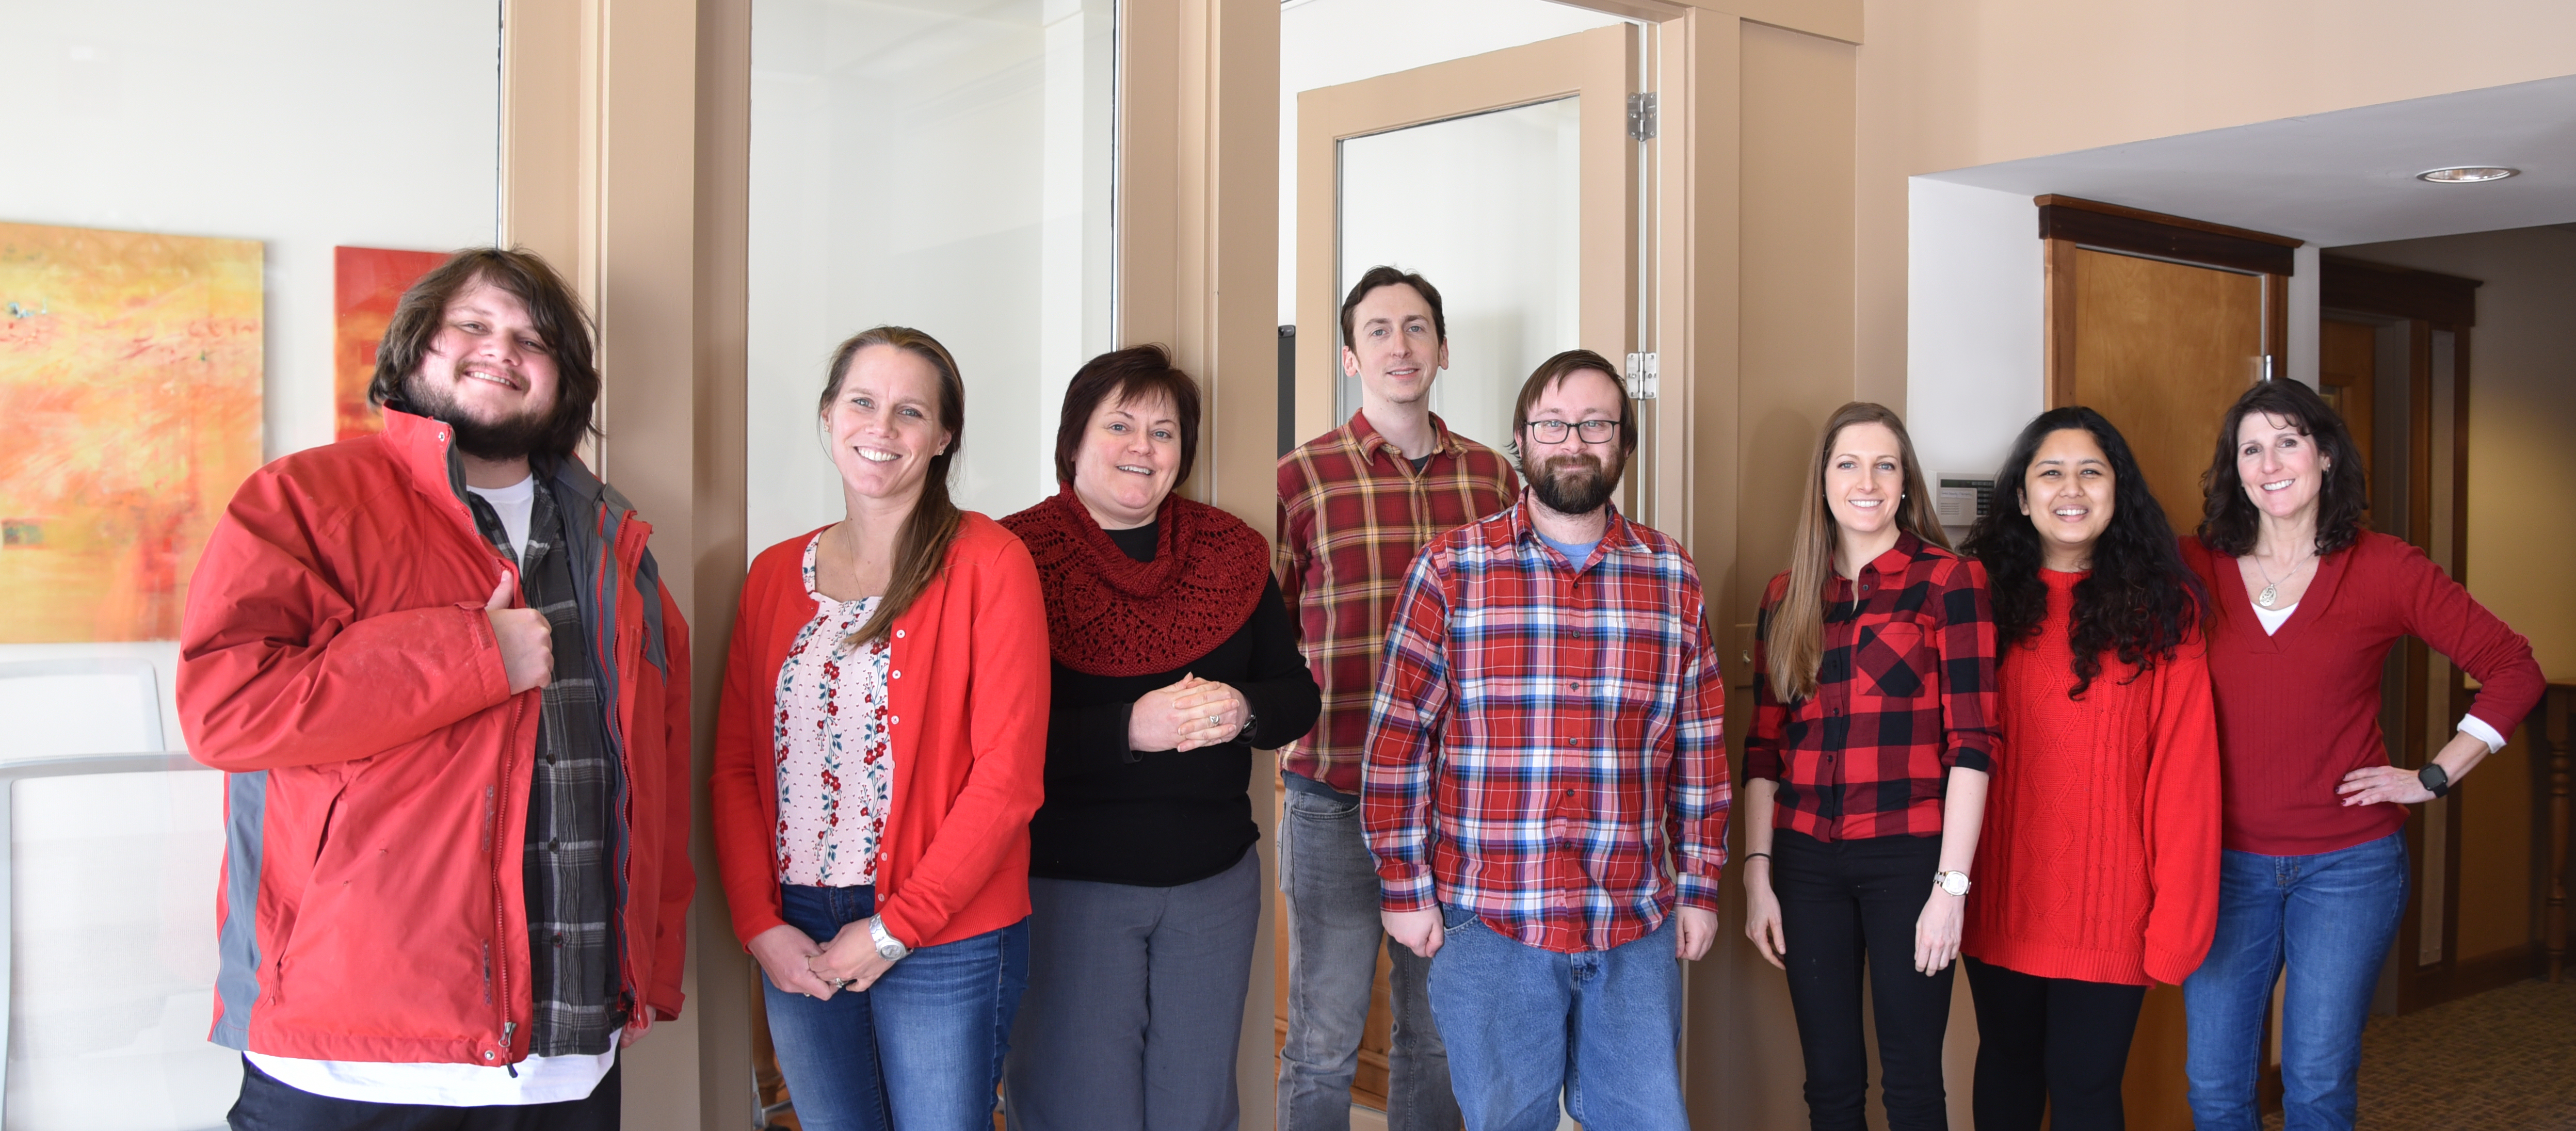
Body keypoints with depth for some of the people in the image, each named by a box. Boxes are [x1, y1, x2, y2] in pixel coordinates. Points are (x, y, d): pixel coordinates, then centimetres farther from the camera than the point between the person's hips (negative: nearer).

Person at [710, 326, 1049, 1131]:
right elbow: (734, 764, 8)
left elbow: (1007, 773, -12)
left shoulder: (988, 564, -7)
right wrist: (759, 923, -3)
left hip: (943, 943, -4)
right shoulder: (774, 574, 8)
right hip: (794, 940, 4)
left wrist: (896, 928, -12)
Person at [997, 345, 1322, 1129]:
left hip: (1214, 879, 4)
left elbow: (1298, 696, 9)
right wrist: (1130, 728, -25)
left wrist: (1242, 710, -13)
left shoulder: (1231, 552, 7)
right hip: (1066, 881, -4)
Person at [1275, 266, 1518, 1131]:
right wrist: (1289, 725, -7)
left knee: (1437, 1029, 14)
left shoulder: (1494, 477, 7)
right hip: (1335, 796, -3)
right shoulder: (1302, 477, -3)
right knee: (1326, 1042, 4)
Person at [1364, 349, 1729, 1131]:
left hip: (1638, 924, 2)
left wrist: (1700, 886, 8)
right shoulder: (1449, 571, -2)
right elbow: (1398, 739, -2)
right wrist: (1403, 888, -4)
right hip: (1486, 924, -2)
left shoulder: (1672, 578, 7)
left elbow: (1699, 747, 10)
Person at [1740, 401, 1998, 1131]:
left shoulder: (1950, 581, -2)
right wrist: (1758, 872, 5)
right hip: (1807, 859, 4)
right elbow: (1764, 748, 11)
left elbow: (1972, 742, -7)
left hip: (1907, 856, -3)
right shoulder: (1787, 597, 10)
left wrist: (1952, 884, -12)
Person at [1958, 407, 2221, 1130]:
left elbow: (2184, 766, -7)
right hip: (2000, 895, 2)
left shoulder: (2160, 607, -3)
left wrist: (2179, 908, -12)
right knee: (2007, 1066, 17)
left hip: (2108, 903, -2)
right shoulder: (1985, 594, 2)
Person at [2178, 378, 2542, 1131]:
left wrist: (2433, 779, -4)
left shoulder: (2387, 571, -3)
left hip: (2348, 866, -1)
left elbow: (2513, 670, 1)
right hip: (2224, 862, 1)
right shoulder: (2194, 569, 0)